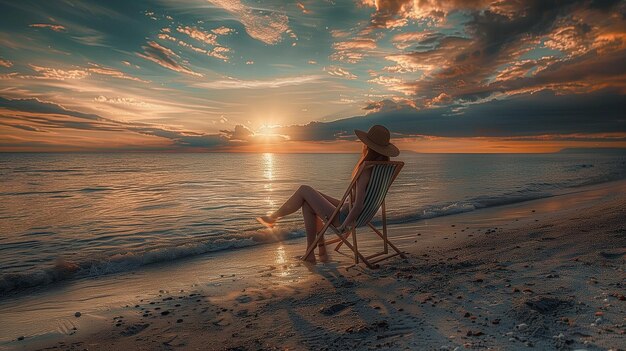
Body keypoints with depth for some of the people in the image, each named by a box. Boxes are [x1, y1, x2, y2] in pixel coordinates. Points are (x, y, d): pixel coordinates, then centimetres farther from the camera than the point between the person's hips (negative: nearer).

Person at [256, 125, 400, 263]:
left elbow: (358, 207, -32)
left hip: (343, 218, -8)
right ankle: (321, 247, 19)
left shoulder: (366, 172, -27)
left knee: (304, 190, -2)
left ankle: (273, 218, 16)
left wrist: (343, 226, -19)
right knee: (308, 202, 17)